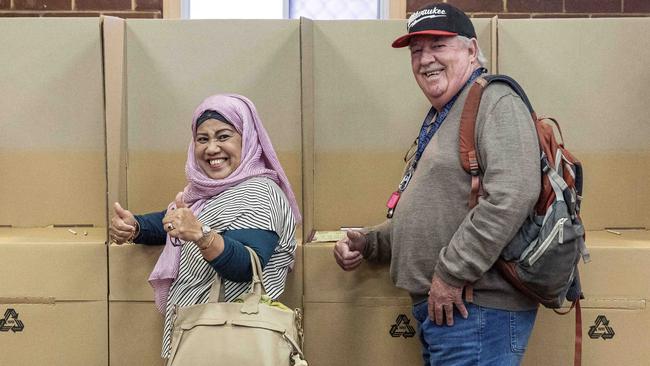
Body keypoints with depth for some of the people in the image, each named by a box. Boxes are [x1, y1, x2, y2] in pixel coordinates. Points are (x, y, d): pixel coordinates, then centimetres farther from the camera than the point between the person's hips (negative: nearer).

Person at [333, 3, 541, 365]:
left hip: (477, 309, -9)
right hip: (438, 308, 9)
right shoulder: (438, 119, 21)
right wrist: (367, 243, 13)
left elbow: (513, 195, -24)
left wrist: (451, 274, -21)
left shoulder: (495, 101, -9)